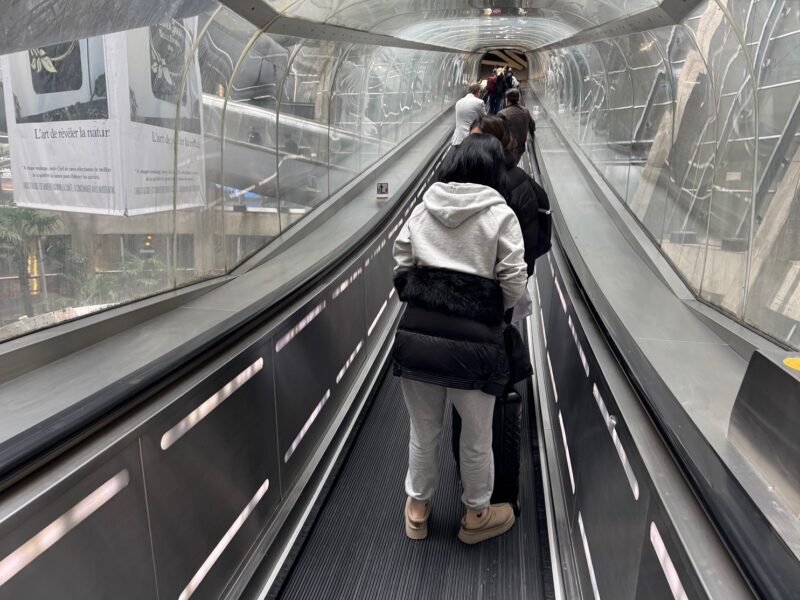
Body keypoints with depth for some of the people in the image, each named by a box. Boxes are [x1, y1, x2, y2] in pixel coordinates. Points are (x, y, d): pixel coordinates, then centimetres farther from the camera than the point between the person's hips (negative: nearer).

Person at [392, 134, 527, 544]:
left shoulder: (422, 209, 5)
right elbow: (513, 284, -7)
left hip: (416, 336, 4)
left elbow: (401, 268, 6)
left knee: (423, 431, 22)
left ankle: (417, 508, 42)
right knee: (476, 438, 18)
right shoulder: (500, 215, -6)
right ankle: (476, 516, 39)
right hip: (472, 344, -3)